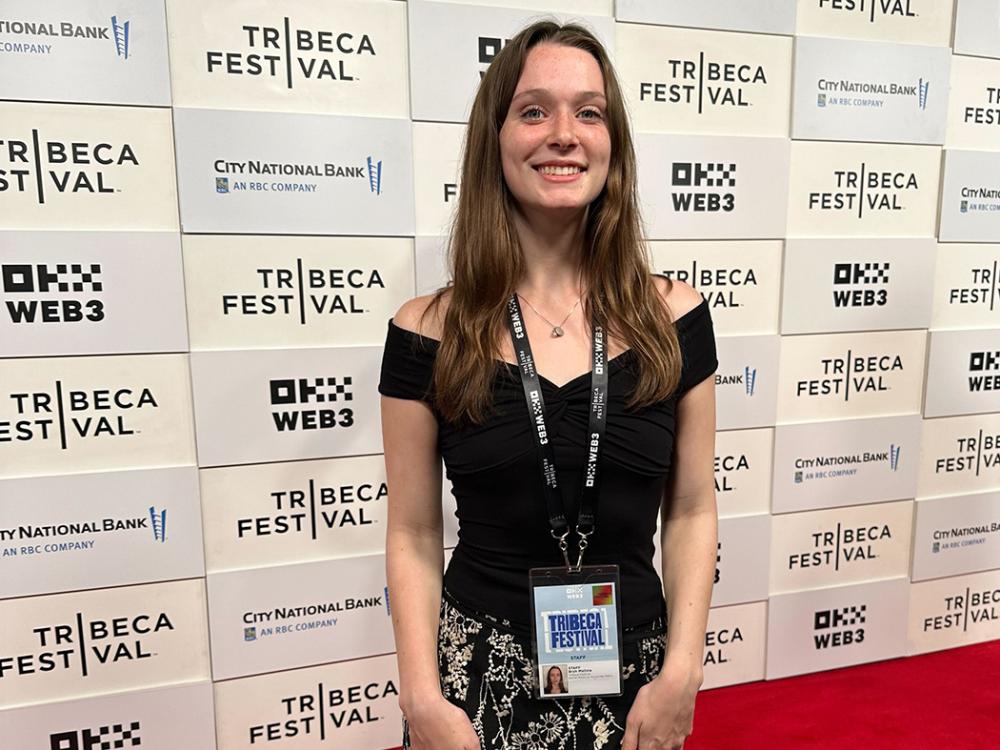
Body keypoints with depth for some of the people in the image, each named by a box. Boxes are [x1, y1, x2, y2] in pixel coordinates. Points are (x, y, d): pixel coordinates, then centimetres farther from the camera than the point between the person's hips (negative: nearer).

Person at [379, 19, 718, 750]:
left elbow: (691, 512, 0)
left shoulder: (674, 317, -6)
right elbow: (414, 537, -4)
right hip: (479, 669, -1)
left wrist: (682, 670, -6)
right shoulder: (427, 333, -10)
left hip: (632, 673, 2)